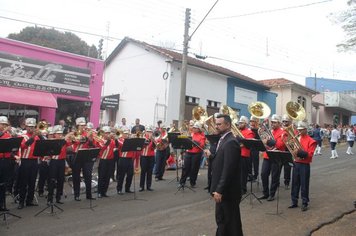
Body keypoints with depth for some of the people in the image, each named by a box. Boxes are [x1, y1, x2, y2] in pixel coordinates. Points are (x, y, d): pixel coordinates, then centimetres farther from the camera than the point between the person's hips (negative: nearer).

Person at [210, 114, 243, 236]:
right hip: (221, 190, 9)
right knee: (221, 220, 19)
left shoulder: (231, 142, -20)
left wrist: (219, 190, -23)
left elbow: (228, 169, -24)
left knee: (231, 222, 5)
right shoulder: (223, 140, 11)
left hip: (228, 191, -9)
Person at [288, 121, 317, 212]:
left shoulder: (311, 141, -7)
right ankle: (294, 202, 21)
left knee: (304, 185, 1)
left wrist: (299, 152, -25)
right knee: (295, 184, 10)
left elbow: (310, 155, -14)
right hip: (296, 164, 5)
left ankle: (305, 203, 12)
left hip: (305, 165, -5)